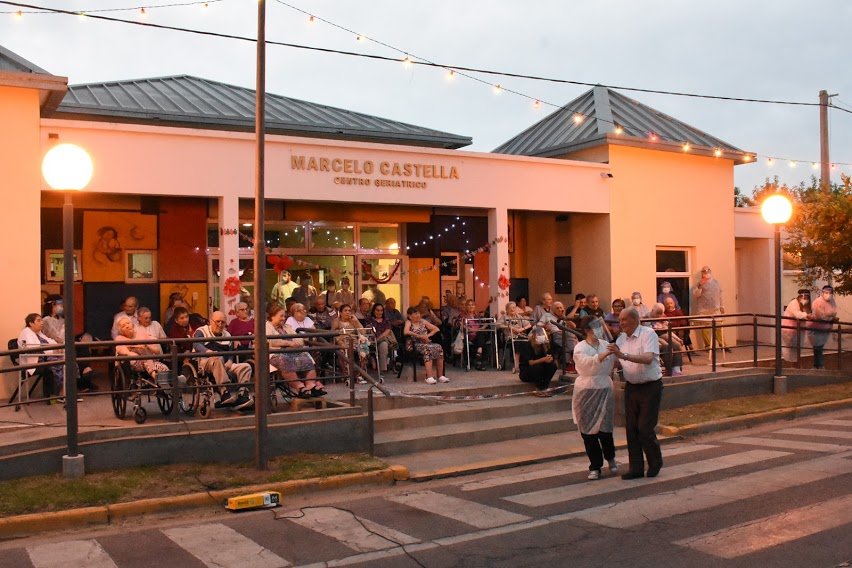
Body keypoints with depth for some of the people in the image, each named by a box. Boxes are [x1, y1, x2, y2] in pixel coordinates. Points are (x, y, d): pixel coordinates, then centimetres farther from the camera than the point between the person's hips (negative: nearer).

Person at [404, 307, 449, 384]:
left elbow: (436, 329, 17)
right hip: (416, 345, -5)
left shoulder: (423, 321, 19)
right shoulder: (409, 323, 5)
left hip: (427, 343, 5)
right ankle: (429, 377, -45)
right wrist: (419, 336, -19)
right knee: (428, 349, -36)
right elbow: (405, 332, -18)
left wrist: (427, 336, -1)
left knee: (438, 347, -26)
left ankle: (440, 376, -26)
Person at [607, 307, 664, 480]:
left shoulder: (648, 334, -13)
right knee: (631, 429, 6)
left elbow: (648, 358, -27)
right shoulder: (621, 339, 7)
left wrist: (623, 355, -35)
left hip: (650, 387, -6)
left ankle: (655, 463, 18)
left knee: (645, 428, -5)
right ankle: (636, 468, 16)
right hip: (631, 387, 6)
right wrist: (612, 355, -12)